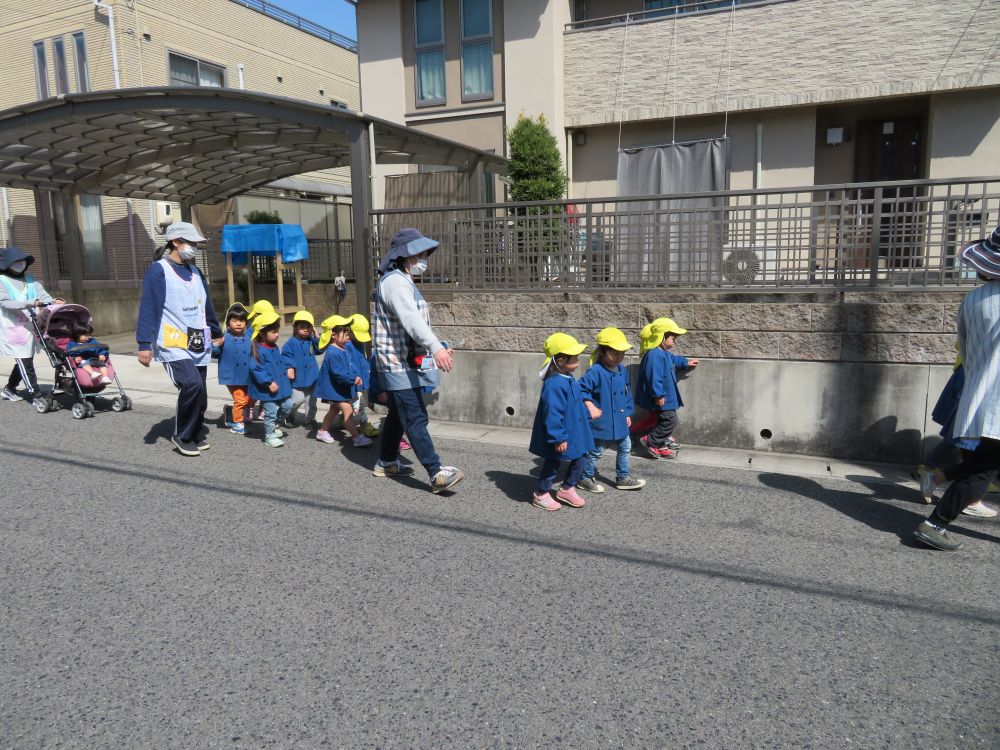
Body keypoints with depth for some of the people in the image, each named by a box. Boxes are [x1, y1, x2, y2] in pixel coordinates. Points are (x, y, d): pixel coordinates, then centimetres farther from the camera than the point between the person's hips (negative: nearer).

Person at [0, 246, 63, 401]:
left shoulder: (30, 280, 14)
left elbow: (42, 295, 3)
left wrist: (54, 301, -19)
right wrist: (30, 303, -28)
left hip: (30, 326, 6)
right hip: (13, 328, -6)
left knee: (24, 361, 13)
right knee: (25, 362, -8)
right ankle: (35, 394, -7)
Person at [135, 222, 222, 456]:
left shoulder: (194, 271, 16)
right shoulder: (158, 271, -7)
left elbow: (206, 305, 25)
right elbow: (149, 309, -14)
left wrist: (216, 332, 31)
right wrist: (144, 344, -20)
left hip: (198, 345, 7)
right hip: (173, 345, -7)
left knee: (199, 393, 6)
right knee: (192, 385, -21)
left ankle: (197, 435, 22)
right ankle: (182, 436, -3)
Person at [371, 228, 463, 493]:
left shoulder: (403, 281, 19)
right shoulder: (394, 281, -16)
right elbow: (412, 320, -32)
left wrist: (436, 349, 20)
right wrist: (436, 348, -43)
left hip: (405, 363, 11)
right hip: (400, 365, -11)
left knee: (398, 415, 19)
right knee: (416, 418, -11)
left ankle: (385, 462, 32)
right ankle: (437, 473, -12)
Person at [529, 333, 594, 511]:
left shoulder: (569, 378, 4)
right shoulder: (554, 384, -28)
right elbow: (552, 414, -28)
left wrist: (587, 418, 22)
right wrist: (559, 438, -26)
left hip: (575, 432, 9)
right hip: (561, 437, -9)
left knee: (580, 458, 16)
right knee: (553, 464, 7)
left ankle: (567, 489, 33)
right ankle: (541, 494, 27)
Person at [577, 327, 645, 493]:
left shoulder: (622, 370, 4)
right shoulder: (595, 371, -21)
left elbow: (627, 393, 14)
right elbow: (581, 389, -21)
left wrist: (628, 414, 15)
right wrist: (590, 406, -27)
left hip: (619, 421, 8)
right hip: (602, 421, -8)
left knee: (625, 447, 17)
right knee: (596, 451, 5)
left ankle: (622, 478, 33)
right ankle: (585, 479, 23)